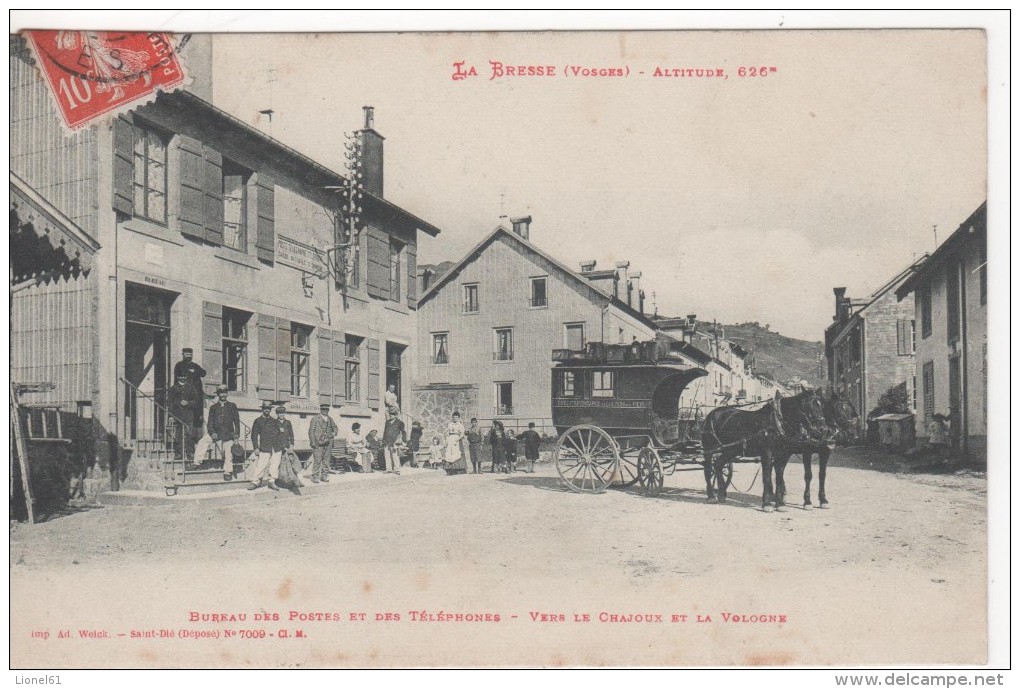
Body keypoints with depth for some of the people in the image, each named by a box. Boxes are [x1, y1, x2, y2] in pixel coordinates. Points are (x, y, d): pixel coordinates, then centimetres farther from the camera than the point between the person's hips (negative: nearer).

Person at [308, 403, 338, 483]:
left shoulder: (330, 420, 15)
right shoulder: (315, 419, 0)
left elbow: (335, 428, 27)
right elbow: (311, 431, -3)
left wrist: (333, 433, 5)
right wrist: (313, 442, -10)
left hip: (328, 443, 5)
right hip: (318, 444, -5)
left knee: (326, 461, 7)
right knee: (317, 460, -9)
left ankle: (324, 476, 15)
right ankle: (315, 477, -4)